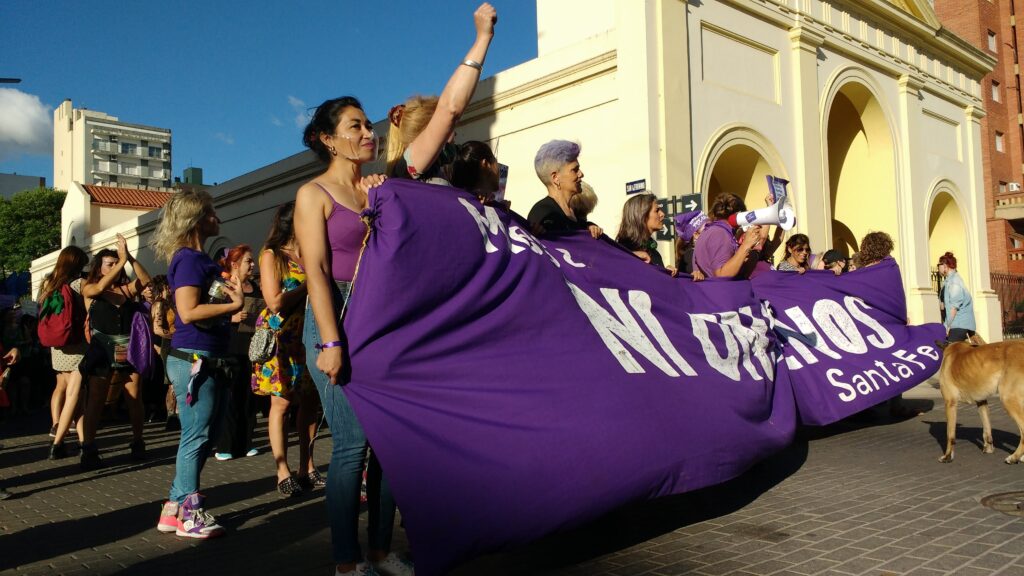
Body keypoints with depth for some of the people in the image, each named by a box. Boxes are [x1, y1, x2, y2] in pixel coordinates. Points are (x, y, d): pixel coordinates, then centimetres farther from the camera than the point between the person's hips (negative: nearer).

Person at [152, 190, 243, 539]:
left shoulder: (201, 259, 17)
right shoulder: (188, 258, -12)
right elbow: (189, 311, -22)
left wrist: (231, 294, 6)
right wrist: (235, 305, -19)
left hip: (210, 362, 10)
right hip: (193, 361, -10)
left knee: (205, 436, 16)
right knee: (196, 436, -2)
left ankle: (176, 508, 26)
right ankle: (189, 514, 10)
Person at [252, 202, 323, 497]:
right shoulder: (271, 256, -3)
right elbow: (275, 302, -13)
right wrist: (309, 285, -9)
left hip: (309, 337, 5)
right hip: (282, 339, -5)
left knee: (309, 402, 7)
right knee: (282, 404, -1)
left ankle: (306, 469, 16)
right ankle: (283, 474, 6)